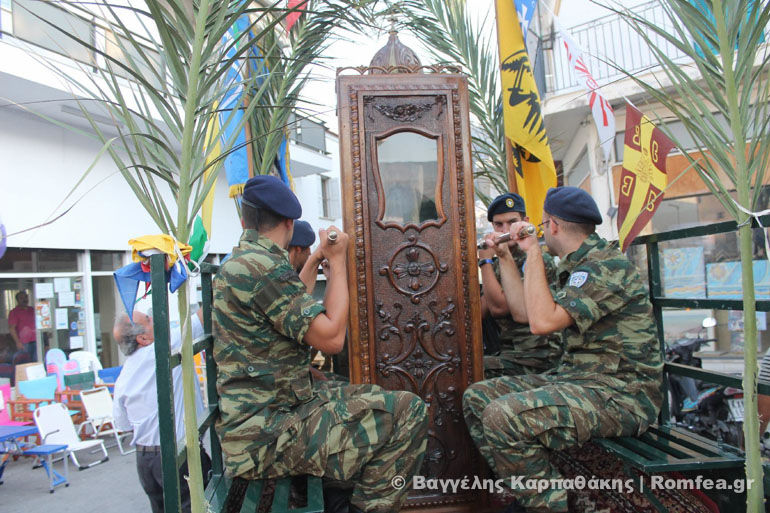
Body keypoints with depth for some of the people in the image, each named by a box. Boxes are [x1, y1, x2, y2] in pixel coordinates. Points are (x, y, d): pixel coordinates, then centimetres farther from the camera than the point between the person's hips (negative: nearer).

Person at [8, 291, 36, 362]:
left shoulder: (32, 310, 14)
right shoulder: (14, 312, -3)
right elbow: (12, 328, -8)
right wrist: (18, 342, -15)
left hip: (34, 341, 5)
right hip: (23, 343, -5)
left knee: (35, 361, 5)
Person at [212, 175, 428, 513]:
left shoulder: (241, 262, 14)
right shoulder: (262, 266, -19)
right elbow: (331, 338, -19)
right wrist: (337, 261, -8)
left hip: (264, 413, 11)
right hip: (267, 435, -11)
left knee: (380, 401, 21)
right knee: (409, 413, -11)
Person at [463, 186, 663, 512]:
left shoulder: (606, 266, -16)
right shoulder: (579, 266, 14)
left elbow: (543, 321, -27)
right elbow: (525, 312, 18)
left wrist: (533, 253, -17)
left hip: (619, 394, -10)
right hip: (572, 377, 10)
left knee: (503, 416, -29)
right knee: (477, 397, 3)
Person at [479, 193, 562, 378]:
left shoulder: (540, 261, -11)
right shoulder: (497, 265, 12)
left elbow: (499, 307, -17)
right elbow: (480, 312, 4)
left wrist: (485, 260, -13)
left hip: (535, 359, -7)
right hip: (506, 353, 7)